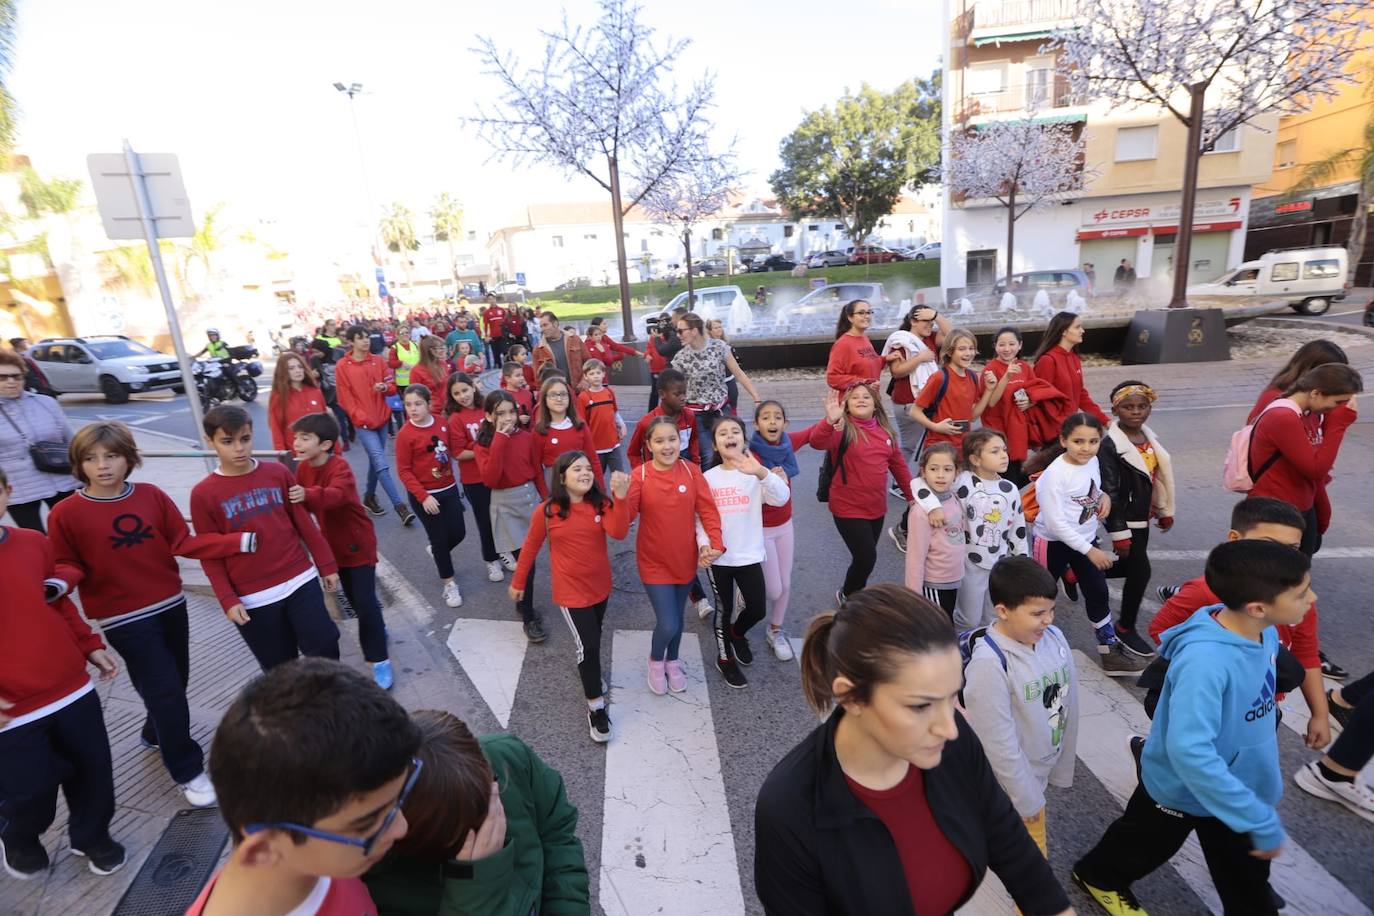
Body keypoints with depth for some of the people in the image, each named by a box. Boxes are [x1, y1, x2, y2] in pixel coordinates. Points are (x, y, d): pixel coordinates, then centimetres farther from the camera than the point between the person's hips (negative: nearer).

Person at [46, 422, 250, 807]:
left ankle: (156, 733, 47)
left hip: (171, 605, 4)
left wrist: (239, 542, -11)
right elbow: (69, 566, -3)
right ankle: (188, 771, 15)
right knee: (165, 690, -2)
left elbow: (184, 543, -1)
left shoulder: (152, 496, -2)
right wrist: (60, 584, -27)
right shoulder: (66, 514, -10)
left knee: (175, 682, 17)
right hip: (124, 618, -4)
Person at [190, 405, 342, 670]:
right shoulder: (203, 494, -5)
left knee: (324, 648, -1)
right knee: (279, 668, 11)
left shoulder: (278, 473, 1)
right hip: (254, 598, -1)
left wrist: (326, 565, 9)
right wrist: (228, 600, -7)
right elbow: (210, 555, -1)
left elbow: (304, 523, 7)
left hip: (300, 580, 1)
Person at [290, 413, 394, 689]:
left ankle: (380, 660, -1)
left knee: (365, 600, -10)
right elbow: (302, 503, 8)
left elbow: (337, 495, -46)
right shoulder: (303, 468, -1)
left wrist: (307, 495, -62)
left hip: (358, 543, -7)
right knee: (353, 597, 20)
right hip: (334, 545, 7)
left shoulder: (340, 467, -24)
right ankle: (378, 630, 45)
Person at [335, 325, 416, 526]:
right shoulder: (342, 366, -5)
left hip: (382, 418, 5)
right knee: (381, 463, -11)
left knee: (375, 460, 15)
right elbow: (345, 398, -5)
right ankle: (399, 506, -13)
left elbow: (393, 387, 8)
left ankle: (369, 497, 34)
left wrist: (384, 387, -14)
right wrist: (361, 416, -14)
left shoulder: (378, 361, 5)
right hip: (363, 423, -4)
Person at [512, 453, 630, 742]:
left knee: (593, 638, 23)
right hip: (571, 590, -4)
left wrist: (620, 497, -39)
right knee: (587, 644, -7)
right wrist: (518, 582, 5)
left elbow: (619, 532, -27)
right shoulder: (547, 511, -15)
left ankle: (589, 670, 54)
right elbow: (530, 547, -3)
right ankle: (596, 707, 10)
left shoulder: (601, 503, -9)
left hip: (600, 586, 4)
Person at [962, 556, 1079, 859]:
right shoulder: (989, 664, -30)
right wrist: (1025, 797, -11)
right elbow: (999, 742, -21)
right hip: (1009, 784, -5)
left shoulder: (1055, 638, -10)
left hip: (1042, 771, 6)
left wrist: (1062, 769, 10)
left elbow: (1069, 708, 3)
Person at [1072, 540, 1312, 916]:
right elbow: (1190, 752, -43)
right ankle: (1098, 877, 52)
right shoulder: (1204, 660, -41)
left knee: (1248, 885, 24)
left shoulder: (1264, 633, -14)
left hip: (1240, 786, 6)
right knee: (1142, 848, 23)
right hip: (1181, 788, -6)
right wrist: (1263, 822, -34)